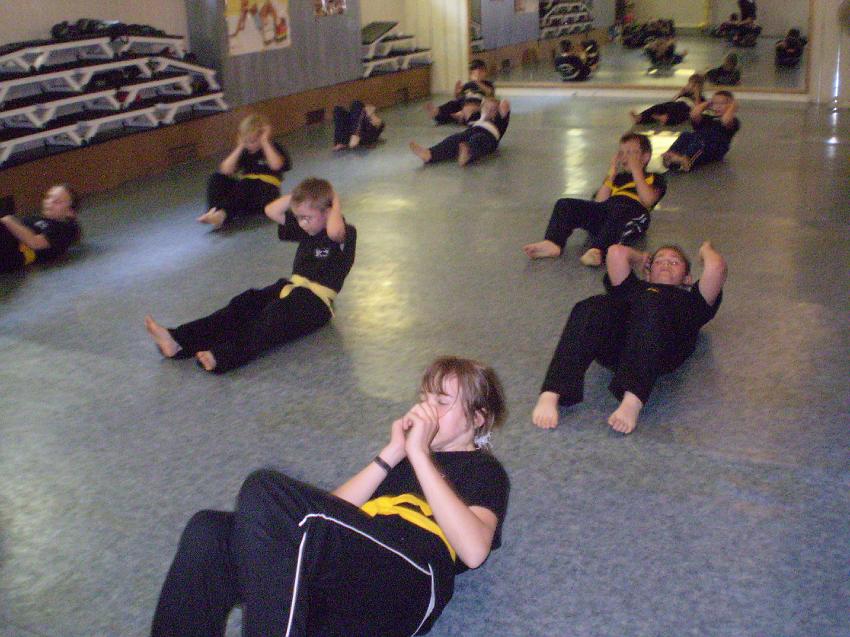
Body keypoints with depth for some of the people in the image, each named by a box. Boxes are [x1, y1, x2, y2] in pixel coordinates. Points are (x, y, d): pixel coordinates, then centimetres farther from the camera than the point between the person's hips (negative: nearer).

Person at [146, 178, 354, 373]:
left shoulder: (345, 234, -9)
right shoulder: (304, 228, 16)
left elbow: (333, 231, -35)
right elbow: (271, 211, 17)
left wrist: (336, 204, -18)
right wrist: (297, 196, 7)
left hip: (316, 302, -8)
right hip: (292, 287, 8)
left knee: (275, 318, -36)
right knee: (244, 304, -15)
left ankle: (220, 357, -58)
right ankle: (179, 341, -30)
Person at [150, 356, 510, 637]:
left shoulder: (483, 469, 19)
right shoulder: (406, 453, 35)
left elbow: (474, 550, -6)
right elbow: (334, 512, 18)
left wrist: (419, 454, -3)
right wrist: (390, 455, 9)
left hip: (409, 580, -6)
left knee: (265, 491, -25)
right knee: (209, 531, -16)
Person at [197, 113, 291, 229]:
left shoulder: (273, 148, 3)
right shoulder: (244, 150, 14)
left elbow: (276, 165, -21)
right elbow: (226, 170, 0)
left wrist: (265, 143, -13)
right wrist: (240, 147, -2)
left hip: (266, 190, -5)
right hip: (244, 189, 5)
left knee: (245, 186, -36)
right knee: (217, 177, -14)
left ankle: (222, 213, -52)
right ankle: (213, 211, -35)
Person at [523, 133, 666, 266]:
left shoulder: (655, 179, 23)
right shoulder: (617, 177, 36)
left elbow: (648, 200, -2)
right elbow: (598, 202, 17)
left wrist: (636, 170, 6)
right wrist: (611, 174, 15)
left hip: (634, 212, -5)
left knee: (618, 209, -42)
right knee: (564, 204, -14)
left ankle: (597, 251, -59)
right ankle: (553, 243, -37)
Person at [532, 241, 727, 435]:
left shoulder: (691, 299, 38)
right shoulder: (633, 287, 43)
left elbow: (716, 267, 19)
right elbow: (616, 252, 26)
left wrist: (706, 249, 42)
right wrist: (641, 259, 47)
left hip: (663, 350, -2)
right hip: (613, 345, 2)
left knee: (651, 307, -36)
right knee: (592, 308, -32)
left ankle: (633, 401, -56)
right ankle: (550, 395, -49)